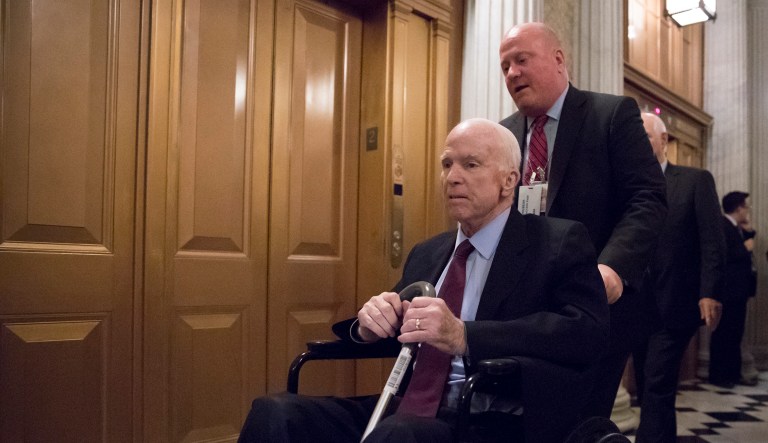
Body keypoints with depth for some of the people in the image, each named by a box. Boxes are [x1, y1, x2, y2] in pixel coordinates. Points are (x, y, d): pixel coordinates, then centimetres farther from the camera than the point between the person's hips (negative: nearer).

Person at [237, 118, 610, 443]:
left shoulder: (560, 243, 1)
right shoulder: (426, 254, 21)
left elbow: (588, 331, -15)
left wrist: (462, 336, -26)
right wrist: (371, 321, -4)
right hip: (408, 412, 5)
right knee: (275, 412, -20)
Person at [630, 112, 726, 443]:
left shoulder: (696, 180, 1)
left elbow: (712, 240, -5)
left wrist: (710, 293, -14)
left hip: (674, 303, -4)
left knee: (658, 387, -8)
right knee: (647, 388, 11)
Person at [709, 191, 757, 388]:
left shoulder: (736, 228, 14)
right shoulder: (721, 225, -15)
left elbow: (739, 251, 16)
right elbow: (722, 256, -25)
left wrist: (748, 232, 8)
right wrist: (745, 248, -15)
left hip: (738, 288, 10)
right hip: (727, 289, -10)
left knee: (735, 332, 15)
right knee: (724, 333, -4)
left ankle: (733, 372, 23)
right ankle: (718, 375, 2)